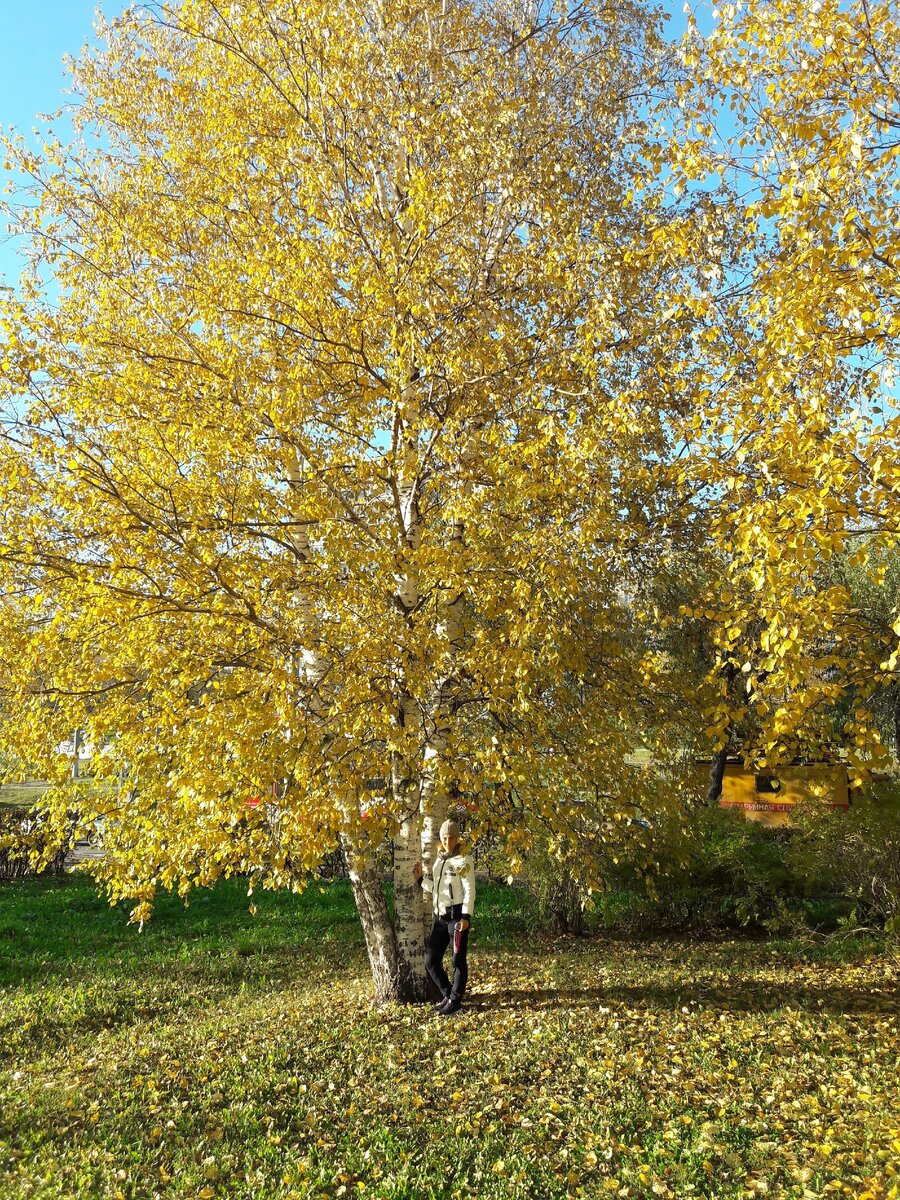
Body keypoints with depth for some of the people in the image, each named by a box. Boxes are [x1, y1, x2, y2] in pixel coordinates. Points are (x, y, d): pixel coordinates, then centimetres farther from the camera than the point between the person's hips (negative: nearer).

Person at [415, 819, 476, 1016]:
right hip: (440, 917, 7)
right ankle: (447, 994, 26)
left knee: (458, 960, 2)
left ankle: (455, 1000, 16)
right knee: (431, 960, 9)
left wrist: (466, 916, -19)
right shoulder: (439, 860, 13)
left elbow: (469, 890, -13)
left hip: (457, 915, -7)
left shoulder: (463, 861, -9)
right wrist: (421, 878, 8)